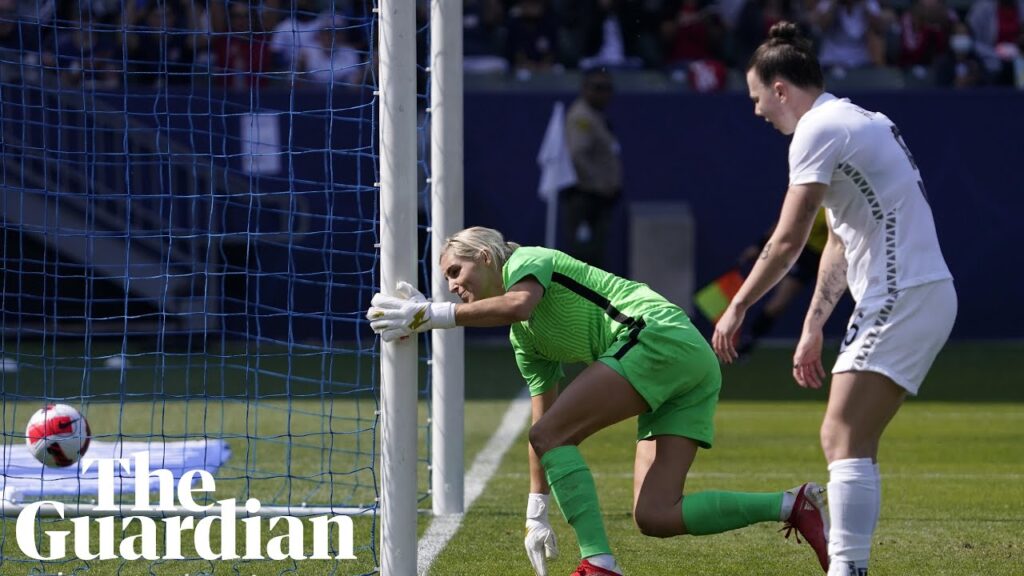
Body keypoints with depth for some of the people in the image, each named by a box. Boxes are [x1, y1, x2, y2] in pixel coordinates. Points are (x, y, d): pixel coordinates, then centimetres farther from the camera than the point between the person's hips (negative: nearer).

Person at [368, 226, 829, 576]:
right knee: (655, 517, -2)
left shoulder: (525, 260, 4)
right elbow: (543, 419, 28)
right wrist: (536, 513, 24)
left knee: (549, 436, -13)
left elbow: (518, 304, -21)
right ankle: (792, 505, 0)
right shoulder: (523, 340, 28)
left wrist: (433, 315, -20)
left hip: (660, 337, -9)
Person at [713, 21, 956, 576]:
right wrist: (812, 328, 25)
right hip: (919, 296, 10)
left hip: (902, 300, -10)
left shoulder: (819, 130, -11)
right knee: (850, 443, 11)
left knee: (843, 439, -14)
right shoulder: (858, 121, 19)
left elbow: (787, 241, -14)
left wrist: (737, 307, -3)